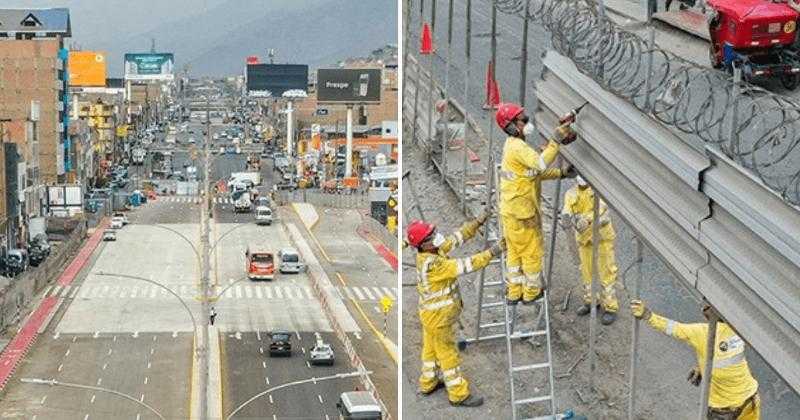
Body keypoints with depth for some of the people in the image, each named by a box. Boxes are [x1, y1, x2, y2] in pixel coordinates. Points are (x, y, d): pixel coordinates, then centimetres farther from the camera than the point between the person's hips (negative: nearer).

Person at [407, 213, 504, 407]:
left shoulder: (431, 252, -8)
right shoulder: (431, 265, -35)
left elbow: (456, 238, -2)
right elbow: (463, 266, -35)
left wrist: (478, 222, -11)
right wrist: (491, 252, -34)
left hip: (431, 313, 9)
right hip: (437, 317, -9)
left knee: (431, 349, 25)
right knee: (448, 355, 5)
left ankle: (428, 383, 42)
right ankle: (459, 394, 17)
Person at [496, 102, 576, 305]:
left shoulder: (514, 145, 11)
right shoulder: (517, 147, -22)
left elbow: (536, 172, 17)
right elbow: (541, 164, -38)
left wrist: (561, 173, 9)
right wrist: (556, 140, -37)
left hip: (510, 210, 10)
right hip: (521, 211, -10)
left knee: (515, 250, 19)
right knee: (532, 250, 5)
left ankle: (513, 292, 28)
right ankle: (531, 292, 18)